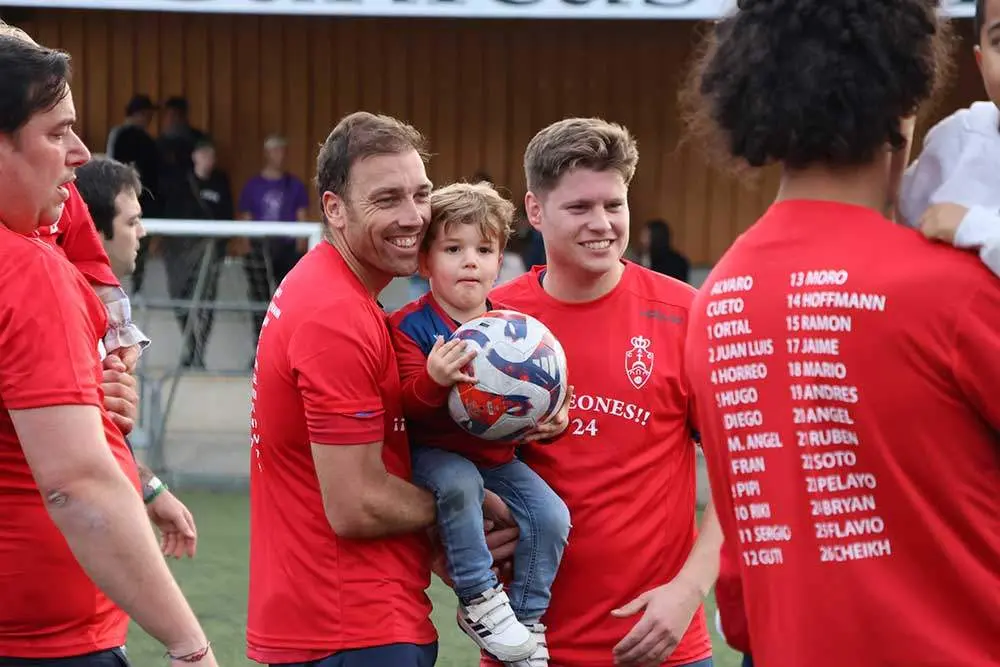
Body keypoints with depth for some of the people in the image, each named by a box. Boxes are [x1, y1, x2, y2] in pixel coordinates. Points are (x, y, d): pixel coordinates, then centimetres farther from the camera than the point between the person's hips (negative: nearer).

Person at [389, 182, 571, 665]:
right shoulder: (411, 326, -10)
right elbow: (406, 406, -19)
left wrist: (553, 419, -6)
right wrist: (433, 380, -39)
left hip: (498, 456, 5)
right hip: (434, 453, -5)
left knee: (550, 515, -16)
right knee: (459, 483, -37)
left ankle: (526, 621, 3)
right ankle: (480, 599, -19)